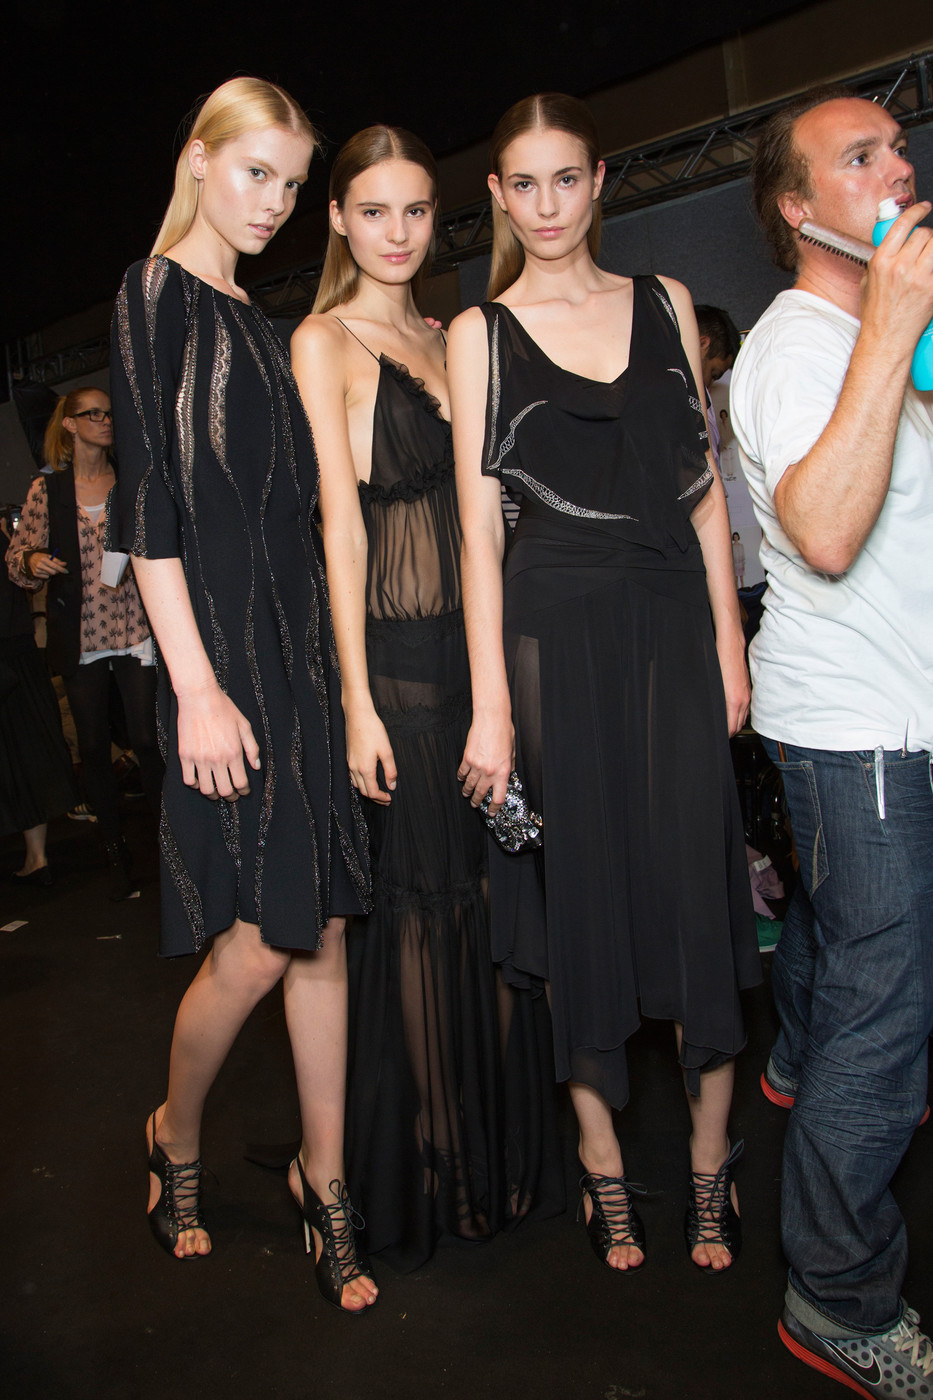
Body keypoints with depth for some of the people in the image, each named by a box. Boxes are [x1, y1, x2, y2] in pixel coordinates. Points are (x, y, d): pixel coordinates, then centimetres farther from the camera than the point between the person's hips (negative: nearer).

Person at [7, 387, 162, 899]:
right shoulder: (46, 489, 7)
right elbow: (18, 556, 8)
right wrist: (33, 561, -13)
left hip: (134, 630, -1)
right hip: (80, 637, 1)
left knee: (147, 741, -8)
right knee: (93, 747, 6)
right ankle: (116, 853, 18)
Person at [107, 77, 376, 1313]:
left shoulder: (261, 321, 19)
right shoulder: (157, 293, -2)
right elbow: (149, 502, -11)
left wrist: (326, 664, 13)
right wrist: (197, 687, -17)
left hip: (303, 642, 7)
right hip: (220, 643, -7)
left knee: (322, 926, 7)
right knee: (258, 942, -5)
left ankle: (324, 1177, 21)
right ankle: (175, 1136, 25)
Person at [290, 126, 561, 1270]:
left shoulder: (445, 341, 18)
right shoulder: (324, 341, -1)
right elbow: (342, 526, -9)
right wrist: (357, 701, -13)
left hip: (476, 642, 6)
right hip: (395, 655, -6)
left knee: (485, 891, 11)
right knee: (414, 903, 2)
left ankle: (496, 1145, 30)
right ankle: (418, 1174, 21)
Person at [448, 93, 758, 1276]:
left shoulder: (665, 304, 12)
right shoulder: (479, 332, 5)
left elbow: (703, 488, 10)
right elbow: (477, 524, -2)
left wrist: (729, 645, 3)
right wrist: (490, 706, -9)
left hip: (671, 616, 2)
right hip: (554, 629, -2)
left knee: (695, 882, 2)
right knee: (580, 890, 4)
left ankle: (711, 1158, 20)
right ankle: (602, 1160, 22)